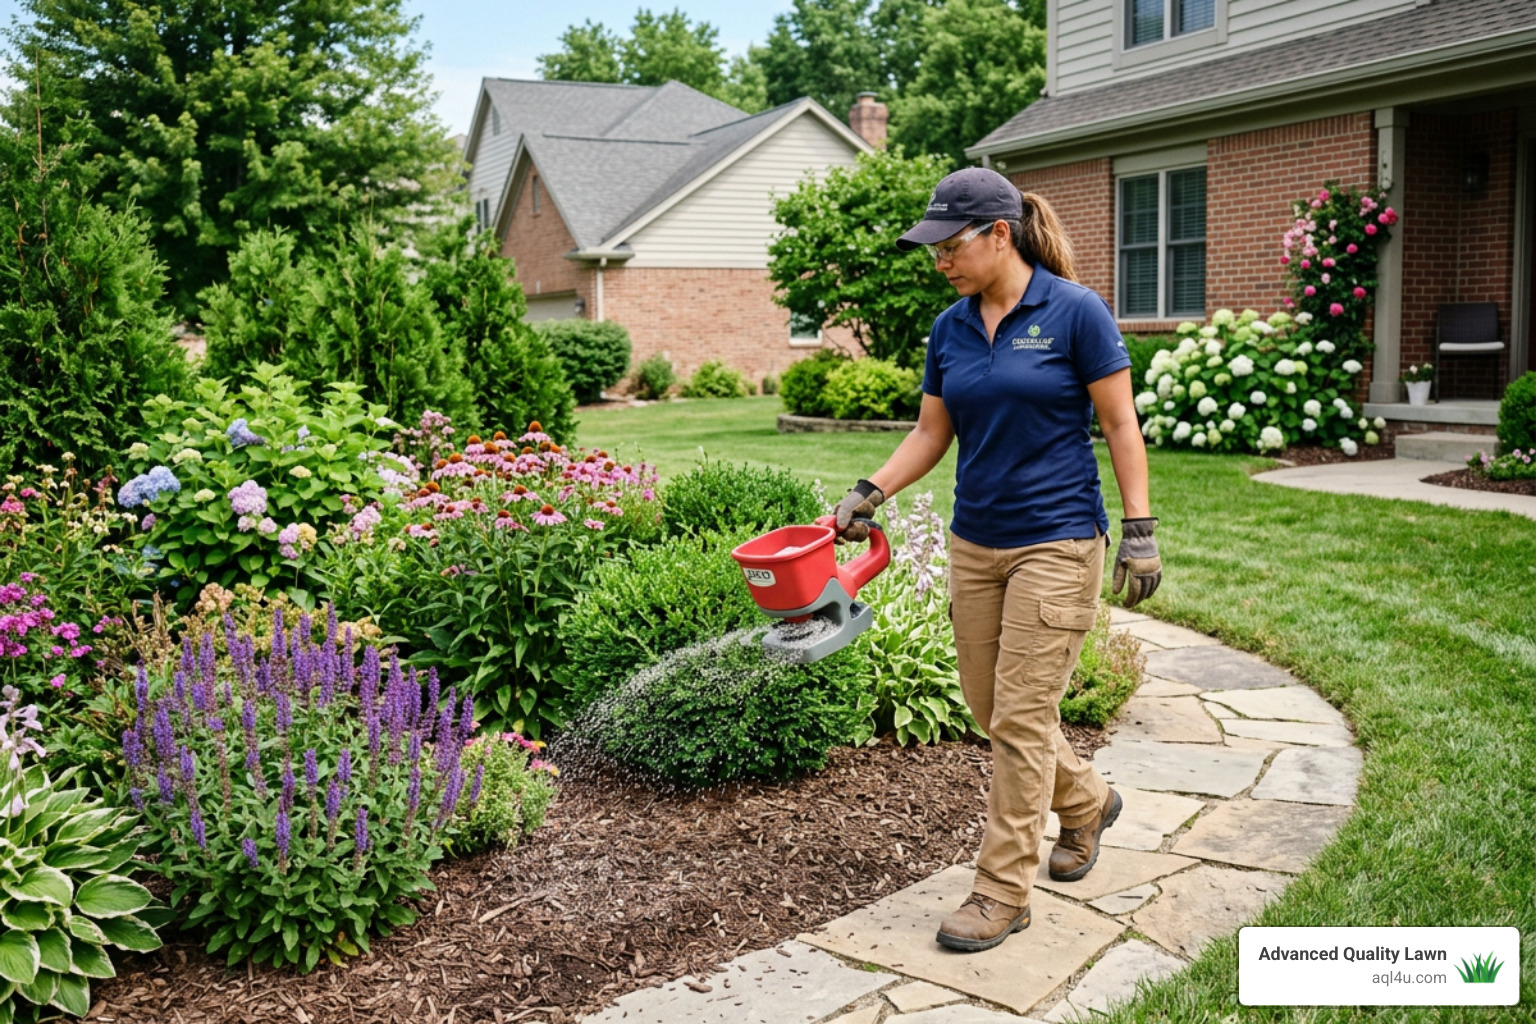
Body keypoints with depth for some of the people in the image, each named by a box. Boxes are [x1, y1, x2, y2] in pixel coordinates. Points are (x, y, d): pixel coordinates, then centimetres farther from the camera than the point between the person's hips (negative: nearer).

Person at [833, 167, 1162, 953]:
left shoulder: (1074, 311, -11)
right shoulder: (950, 328, 6)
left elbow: (1120, 425, -8)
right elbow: (931, 432, 11)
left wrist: (1139, 530, -10)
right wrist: (871, 492, -2)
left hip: (1056, 543, -6)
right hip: (975, 544, 7)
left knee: (1021, 716, -4)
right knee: (990, 708, 13)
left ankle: (1003, 891, 9)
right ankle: (1087, 803, 40)